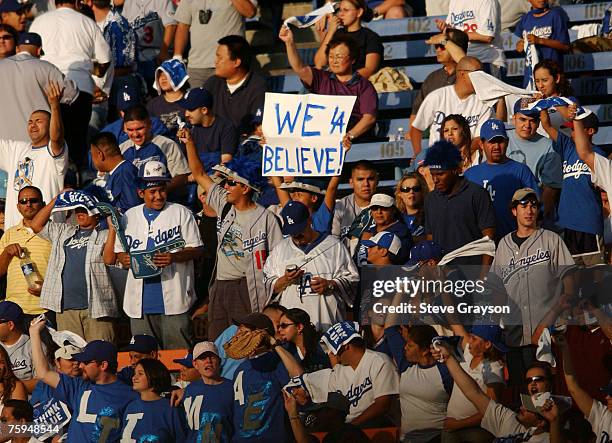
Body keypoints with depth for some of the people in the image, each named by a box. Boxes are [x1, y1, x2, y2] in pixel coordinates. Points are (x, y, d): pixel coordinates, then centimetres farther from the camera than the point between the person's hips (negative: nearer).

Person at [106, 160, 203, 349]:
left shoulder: (181, 213, 3)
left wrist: (173, 257, -19)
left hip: (173, 297, -4)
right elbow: (118, 251, 17)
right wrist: (124, 259, -7)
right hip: (140, 299, 4)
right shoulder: (129, 216, 14)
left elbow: (196, 249, 0)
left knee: (178, 354, -6)